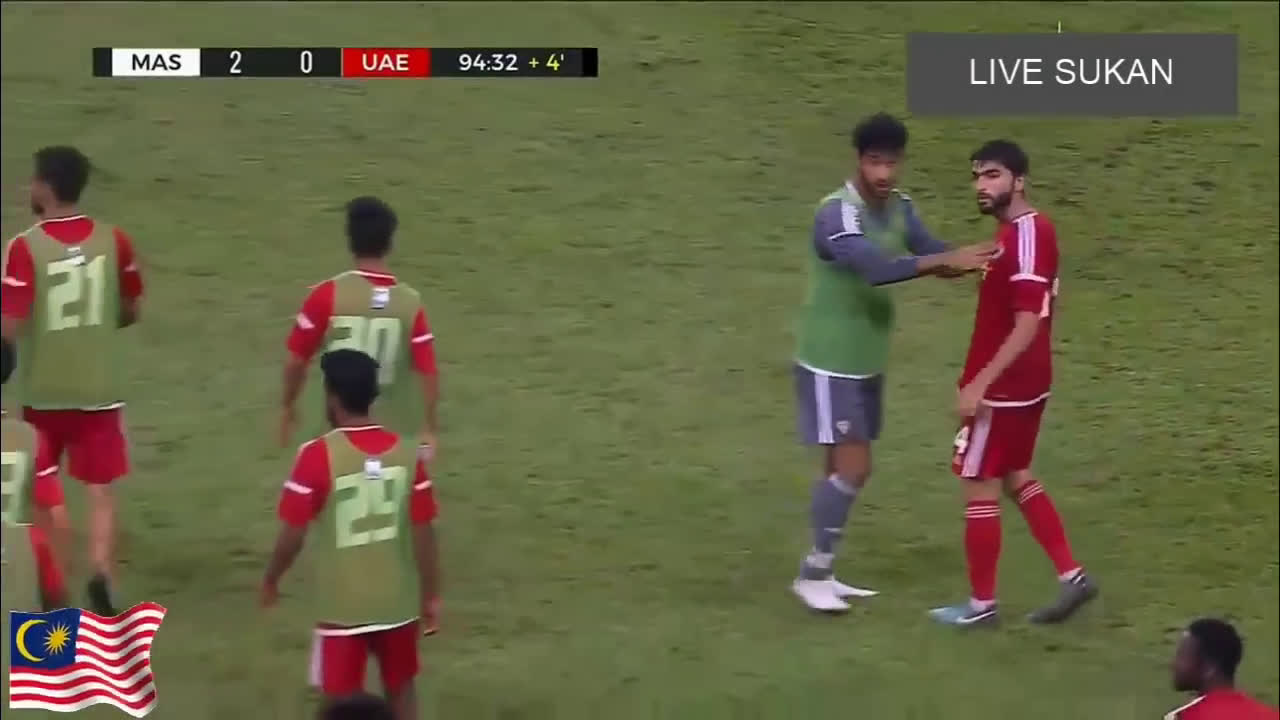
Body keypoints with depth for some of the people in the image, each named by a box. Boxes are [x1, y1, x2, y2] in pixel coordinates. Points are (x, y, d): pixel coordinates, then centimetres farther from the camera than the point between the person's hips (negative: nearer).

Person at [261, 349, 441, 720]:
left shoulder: (319, 455, -16)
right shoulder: (406, 451, -5)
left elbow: (293, 535, -11)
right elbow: (423, 532, -2)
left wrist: (271, 579, 7)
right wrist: (430, 594, 10)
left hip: (343, 604, -3)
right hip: (398, 600, 3)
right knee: (400, 689, 20)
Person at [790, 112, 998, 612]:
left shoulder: (898, 206, 3)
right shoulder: (837, 214, -23)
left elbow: (929, 252, -8)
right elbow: (875, 268, -39)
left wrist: (963, 262, -31)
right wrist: (944, 260, -47)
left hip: (868, 361, 8)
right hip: (831, 363, -8)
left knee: (844, 467, 13)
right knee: (852, 467, -9)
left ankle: (820, 572, 22)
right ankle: (812, 574, 3)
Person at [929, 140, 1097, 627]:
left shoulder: (1023, 238, -23)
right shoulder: (1025, 230, 8)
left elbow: (1027, 325, -28)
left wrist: (979, 382, -28)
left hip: (1002, 387, -10)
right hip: (1025, 383, 10)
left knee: (979, 488, 3)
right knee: (1015, 478, 21)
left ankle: (982, 603, 13)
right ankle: (1070, 576, 21)